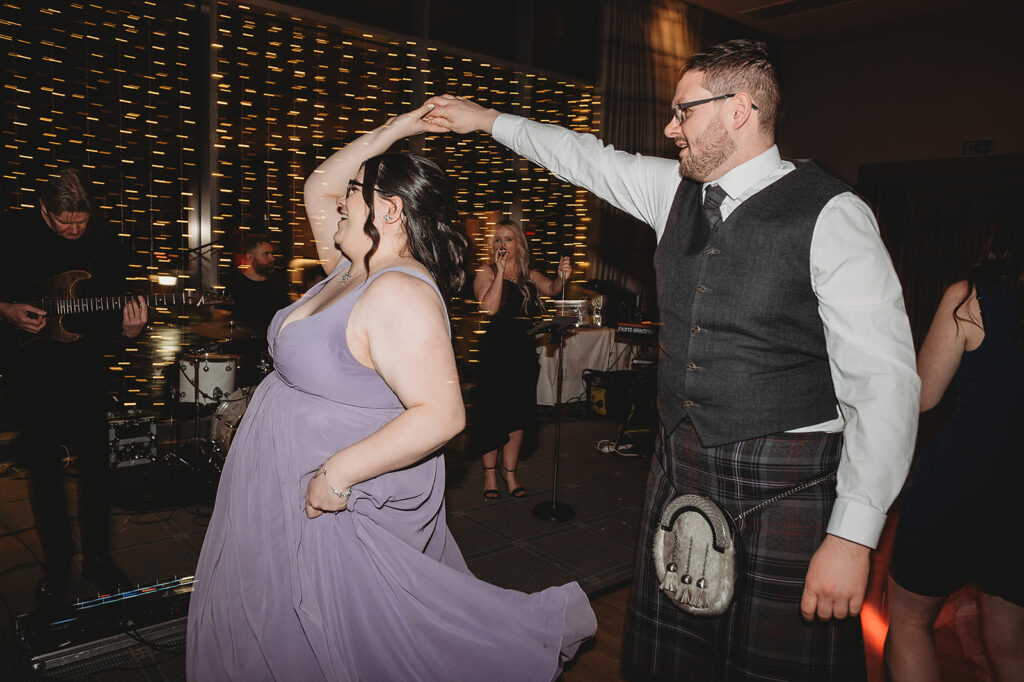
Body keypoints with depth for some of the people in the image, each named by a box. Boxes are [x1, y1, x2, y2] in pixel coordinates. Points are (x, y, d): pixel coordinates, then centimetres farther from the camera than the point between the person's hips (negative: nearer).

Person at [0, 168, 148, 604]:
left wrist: (126, 330, -20)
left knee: (97, 463, 3)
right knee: (44, 467, 6)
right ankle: (55, 564, 22)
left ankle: (97, 558, 20)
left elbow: (110, 315, 0)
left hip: (82, 367, 1)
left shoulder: (105, 244, -1)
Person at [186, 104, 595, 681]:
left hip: (341, 506, -9)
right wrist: (391, 131, 7)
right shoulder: (356, 267, 2)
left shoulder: (399, 293, -26)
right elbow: (319, 188, 16)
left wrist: (339, 473, -29)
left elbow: (442, 415, -33)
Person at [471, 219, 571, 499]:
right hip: (496, 349, -4)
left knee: (518, 412, 9)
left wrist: (562, 277, -28)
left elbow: (551, 289, -7)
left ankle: (510, 470, 23)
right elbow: (490, 308, -16)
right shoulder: (486, 274, -1)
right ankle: (490, 471, 15)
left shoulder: (530, 275, 12)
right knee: (492, 412, -1)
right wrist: (500, 272, -15)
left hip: (524, 350, 4)